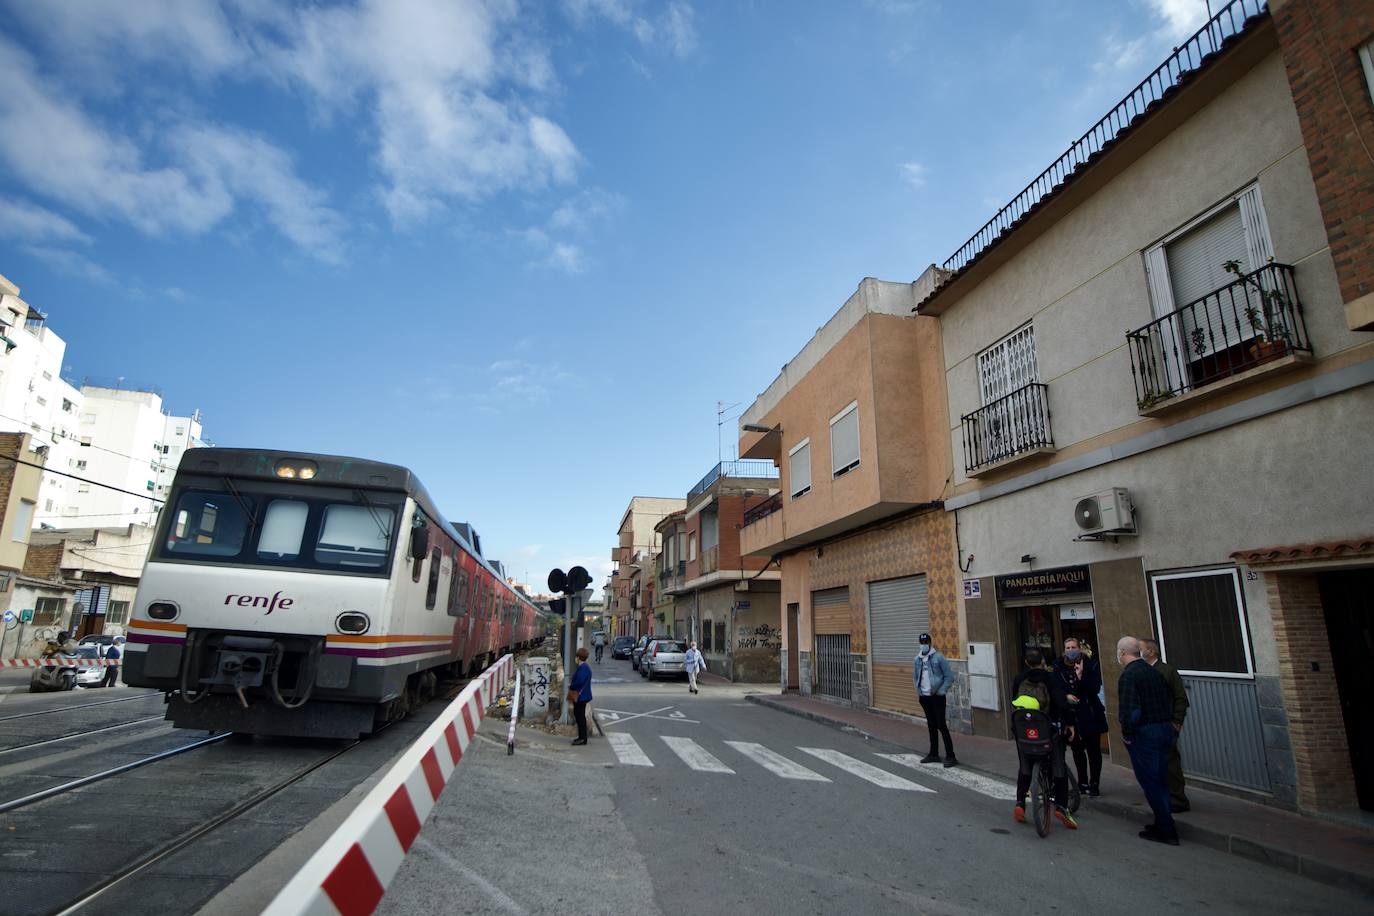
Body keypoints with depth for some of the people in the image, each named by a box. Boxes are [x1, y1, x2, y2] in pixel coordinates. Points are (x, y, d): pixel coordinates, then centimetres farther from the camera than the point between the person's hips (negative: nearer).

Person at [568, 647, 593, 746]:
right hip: (580, 696, 10)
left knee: (580, 716, -3)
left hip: (580, 696, -10)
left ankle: (583, 739, 3)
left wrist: (571, 686, -12)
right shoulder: (584, 667, 11)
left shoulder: (583, 668, -22)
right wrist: (571, 684, 7)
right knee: (578, 715, 16)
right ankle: (581, 737, 24)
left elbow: (579, 682, -27)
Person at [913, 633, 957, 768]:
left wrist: (941, 691, -13)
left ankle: (950, 756, 0)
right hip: (924, 697, 6)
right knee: (931, 725, 14)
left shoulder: (938, 658, -11)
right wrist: (918, 691, 8)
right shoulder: (917, 659, 6)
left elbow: (949, 677, -9)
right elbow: (915, 677, 17)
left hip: (937, 697, -6)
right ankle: (934, 754, 23)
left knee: (941, 725, -7)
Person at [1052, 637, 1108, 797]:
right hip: (1070, 714, 3)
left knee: (1093, 749, 3)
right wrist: (1066, 695, -15)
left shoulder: (1091, 665, -7)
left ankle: (1094, 783, 16)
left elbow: (1096, 689, -13)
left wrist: (1081, 676, -24)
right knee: (1077, 749, 12)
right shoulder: (1058, 667, -1)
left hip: (1090, 714, -3)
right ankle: (1082, 782, 26)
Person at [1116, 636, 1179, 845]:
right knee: (1160, 780, 17)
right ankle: (1163, 824, 26)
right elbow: (1169, 702, 14)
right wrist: (1167, 722, 18)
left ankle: (1166, 830, 5)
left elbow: (1129, 709, -24)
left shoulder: (1128, 675, -16)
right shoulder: (1154, 672, 10)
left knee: (1149, 782, 1)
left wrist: (1127, 734, -12)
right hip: (1166, 729, 9)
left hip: (1144, 733, -8)